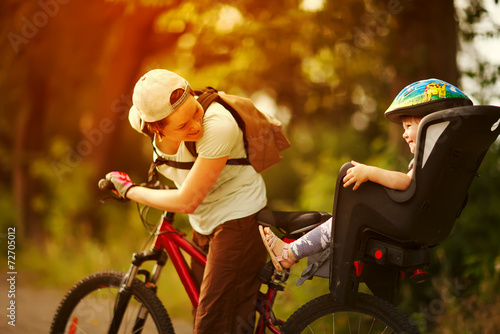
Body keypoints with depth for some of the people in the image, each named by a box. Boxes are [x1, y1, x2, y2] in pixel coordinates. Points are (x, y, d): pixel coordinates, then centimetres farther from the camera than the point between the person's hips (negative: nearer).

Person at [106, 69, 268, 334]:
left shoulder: (218, 126, -34)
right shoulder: (142, 117, -15)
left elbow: (186, 202, -30)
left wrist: (129, 190, -16)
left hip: (238, 220, -7)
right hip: (204, 224, 7)